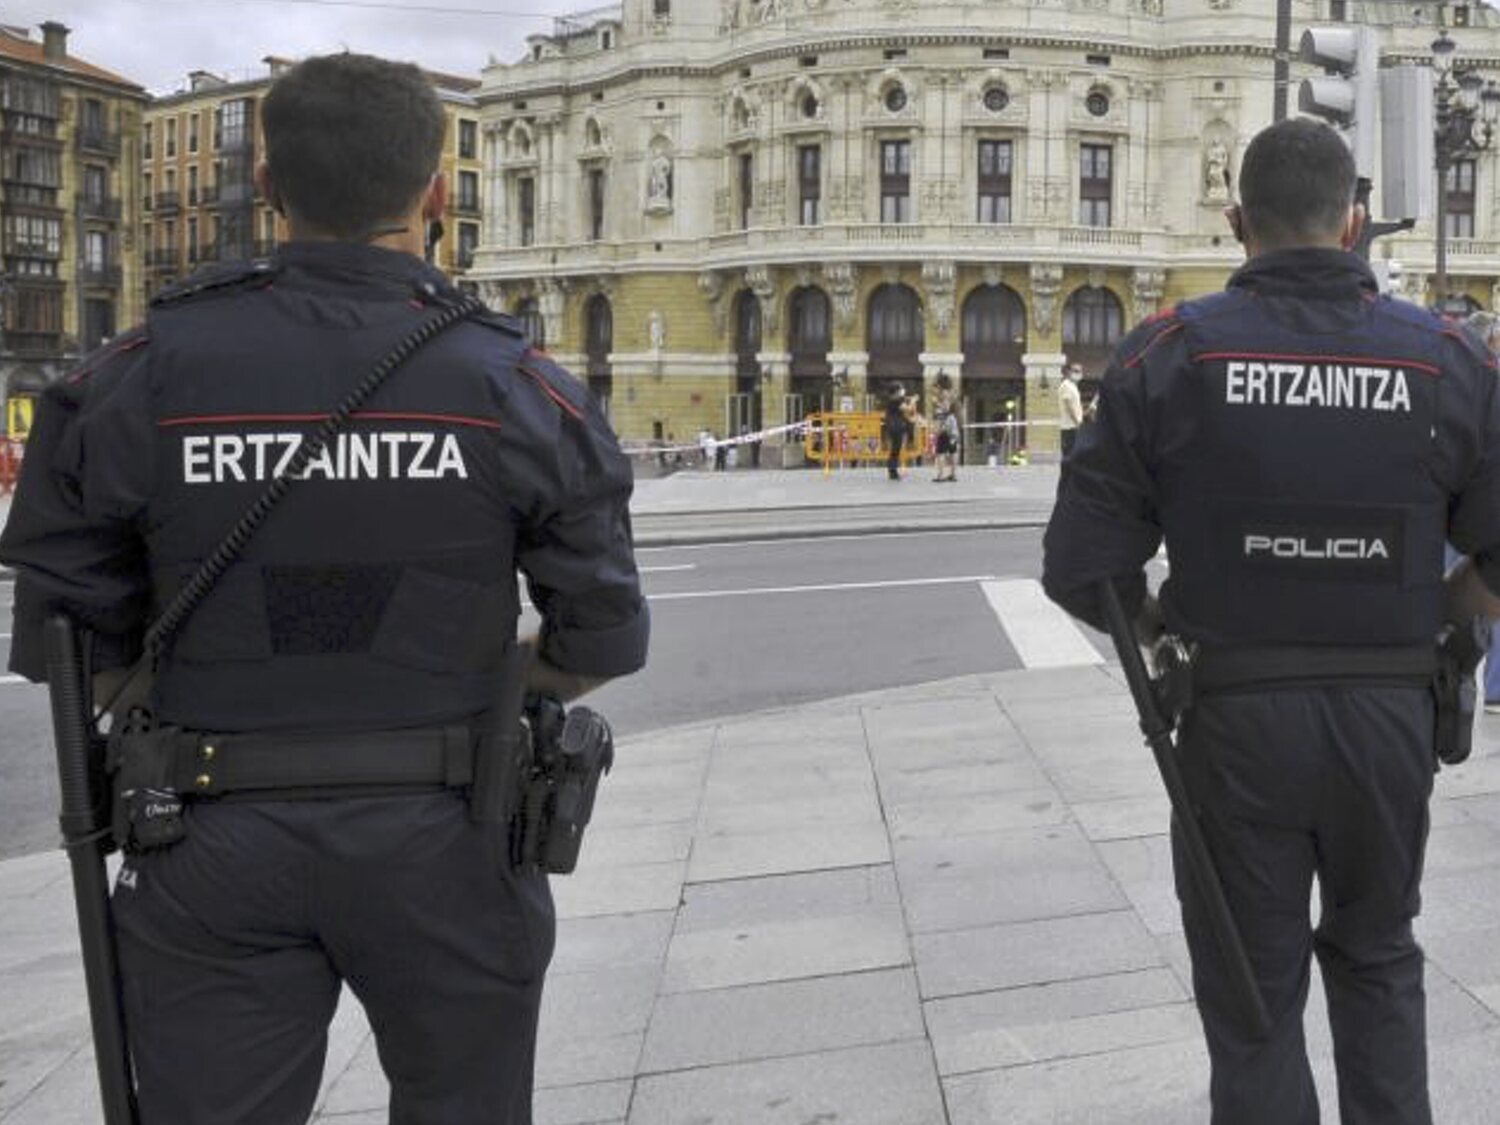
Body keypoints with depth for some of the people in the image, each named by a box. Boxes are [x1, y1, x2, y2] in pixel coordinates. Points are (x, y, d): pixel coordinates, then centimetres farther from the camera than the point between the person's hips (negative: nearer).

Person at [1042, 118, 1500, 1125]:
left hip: (1237, 715, -1)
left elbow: (1083, 571, -9)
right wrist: (1419, 620, 13)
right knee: (1377, 960, 26)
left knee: (1255, 990, 15)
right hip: (1391, 715, 2)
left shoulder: (1171, 356, -8)